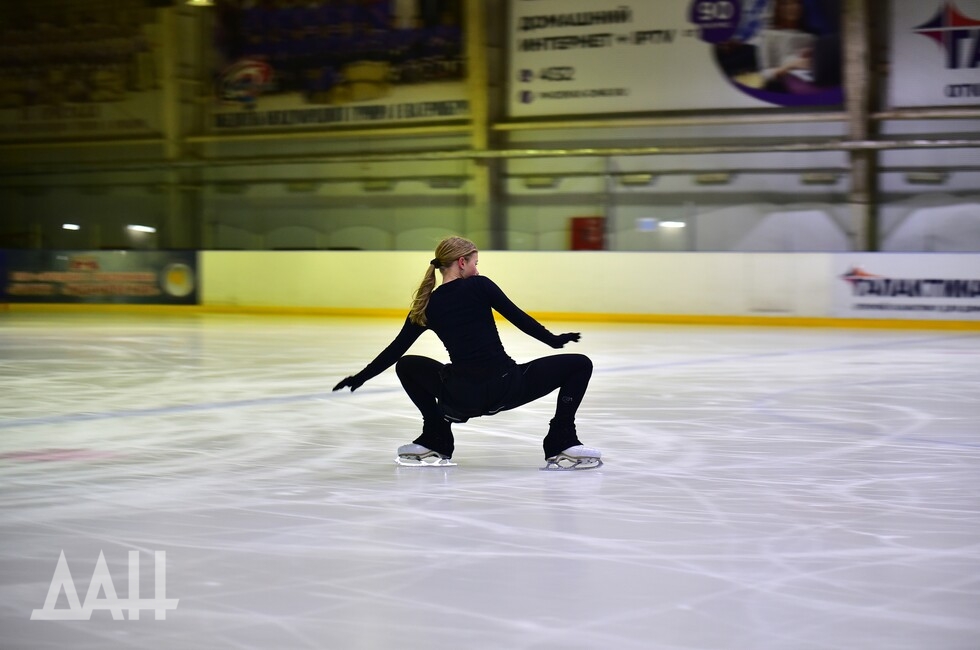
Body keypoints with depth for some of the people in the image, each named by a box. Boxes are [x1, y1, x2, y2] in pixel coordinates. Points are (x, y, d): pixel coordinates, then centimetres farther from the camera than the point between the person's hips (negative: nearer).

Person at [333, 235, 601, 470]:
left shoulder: (427, 305, 9)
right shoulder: (478, 286, -2)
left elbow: (396, 350, 14)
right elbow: (517, 316, -4)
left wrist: (361, 377, 25)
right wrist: (553, 340, 7)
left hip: (461, 399, 4)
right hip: (505, 388, -4)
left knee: (406, 366, 31)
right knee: (579, 364, 9)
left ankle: (435, 441, 22)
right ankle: (561, 445, 2)